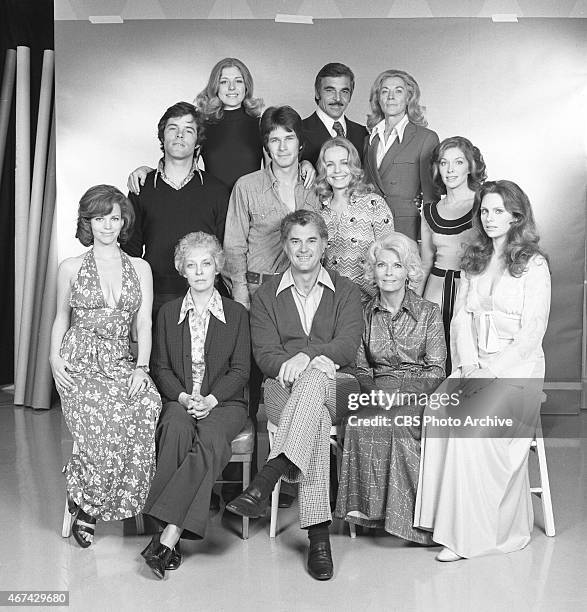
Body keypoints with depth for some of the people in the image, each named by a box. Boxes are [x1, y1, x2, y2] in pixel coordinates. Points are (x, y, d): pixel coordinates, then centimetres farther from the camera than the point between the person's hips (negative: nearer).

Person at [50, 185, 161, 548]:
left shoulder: (141, 268, 13)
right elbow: (62, 318, 18)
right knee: (106, 425, -31)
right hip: (80, 363, -2)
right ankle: (84, 503, -3)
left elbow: (144, 323, 7)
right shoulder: (71, 268, 11)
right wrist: (55, 358, 0)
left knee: (149, 406, -31)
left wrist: (142, 367, -9)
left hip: (121, 362, 2)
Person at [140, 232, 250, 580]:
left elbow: (240, 371, 2)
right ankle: (171, 538, -33)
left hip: (224, 402, -1)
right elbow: (161, 367, 9)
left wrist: (210, 399, -15)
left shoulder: (237, 314, 8)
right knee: (177, 429, -35)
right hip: (179, 400, 1)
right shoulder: (168, 313, 14)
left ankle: (169, 535, -38)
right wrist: (182, 397, -11)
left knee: (212, 437, -35)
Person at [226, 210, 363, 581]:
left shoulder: (346, 291, 14)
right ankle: (318, 533, -38)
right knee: (317, 418, -36)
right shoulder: (266, 296, 16)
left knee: (312, 379, -38)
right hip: (283, 389, 0)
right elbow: (265, 355, 2)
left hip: (336, 385, 0)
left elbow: (347, 346, -4)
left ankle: (268, 479, -45)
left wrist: (307, 356, -23)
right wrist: (291, 364, -19)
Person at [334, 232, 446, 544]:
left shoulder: (429, 312, 5)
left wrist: (402, 394, -15)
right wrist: (374, 392, -10)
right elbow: (361, 368, 11)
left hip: (419, 393, -2)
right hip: (378, 392, 2)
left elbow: (436, 369, 0)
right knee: (358, 422, -32)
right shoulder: (365, 314, 10)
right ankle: (369, 505, -20)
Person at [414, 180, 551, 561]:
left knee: (470, 426, -28)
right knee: (435, 413, -24)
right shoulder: (474, 261, 17)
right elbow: (461, 318, 10)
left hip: (517, 369, -4)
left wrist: (489, 371, -16)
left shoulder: (534, 265, 0)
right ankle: (449, 524, -20)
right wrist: (468, 364, -7)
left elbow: (532, 334, -7)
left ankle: (473, 533, -17)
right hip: (474, 367, 5)